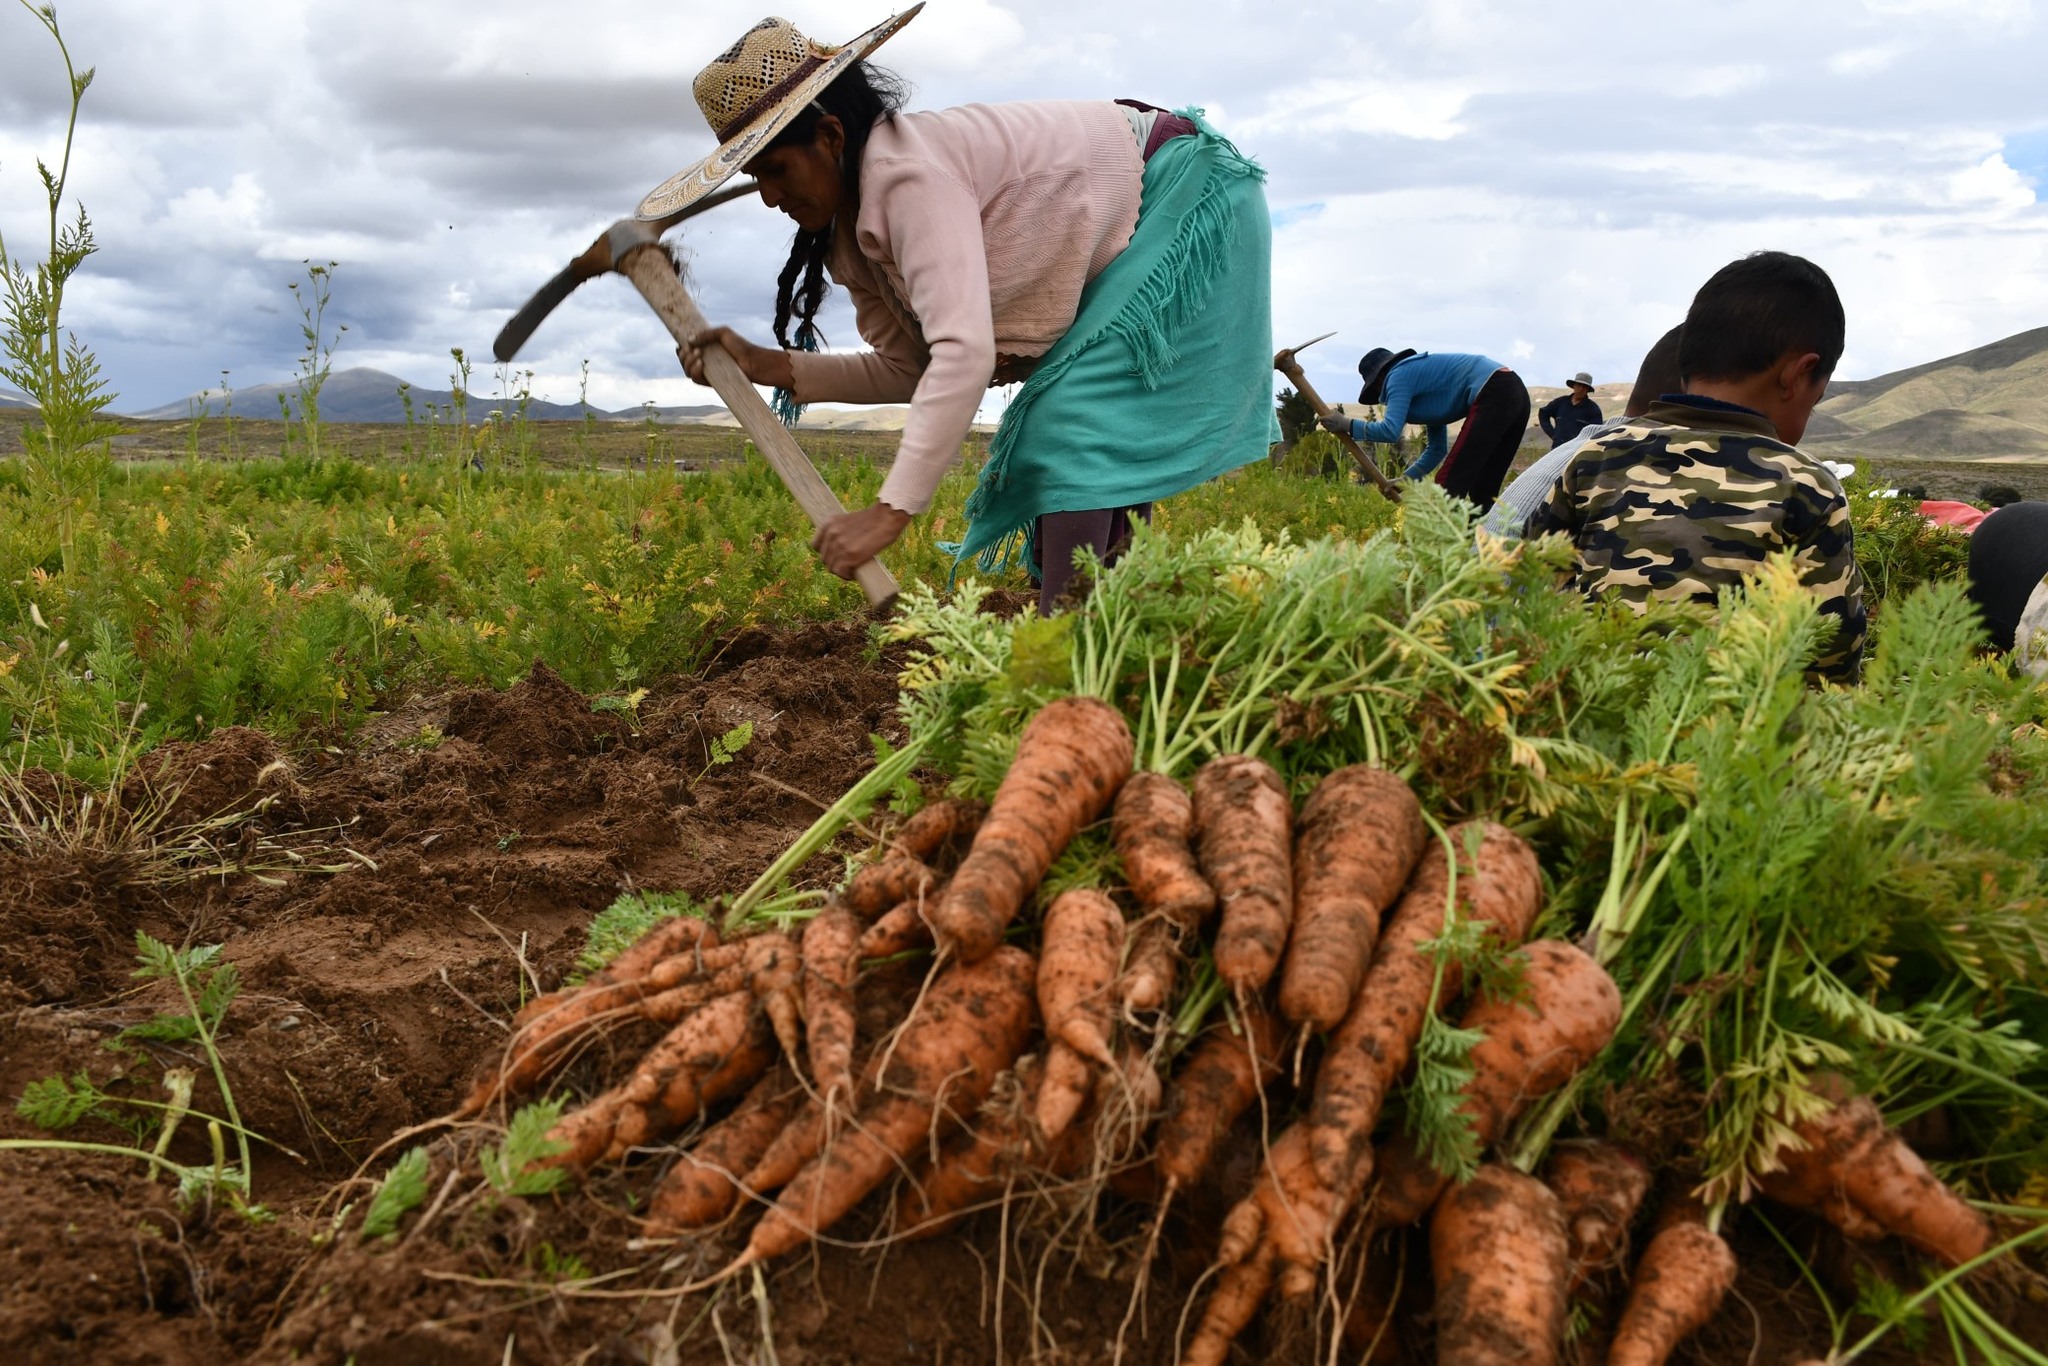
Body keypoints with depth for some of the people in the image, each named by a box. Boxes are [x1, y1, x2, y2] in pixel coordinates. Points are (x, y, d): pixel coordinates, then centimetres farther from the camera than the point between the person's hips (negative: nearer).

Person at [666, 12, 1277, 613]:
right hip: (1123, 252, 9)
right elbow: (911, 367, 1)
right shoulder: (849, 230, -1)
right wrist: (769, 366, -9)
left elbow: (965, 352, -40)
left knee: (1076, 422, -20)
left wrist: (890, 510, -42)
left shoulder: (908, 174, -31)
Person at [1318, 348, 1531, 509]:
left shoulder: (1399, 376, 2)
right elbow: (1437, 449, 31)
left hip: (1493, 395, -10)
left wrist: (1347, 424, -2)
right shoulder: (1423, 377, 29)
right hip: (1514, 393, 10)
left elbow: (1390, 431, -14)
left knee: (1450, 483, -8)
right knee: (1482, 491, 13)